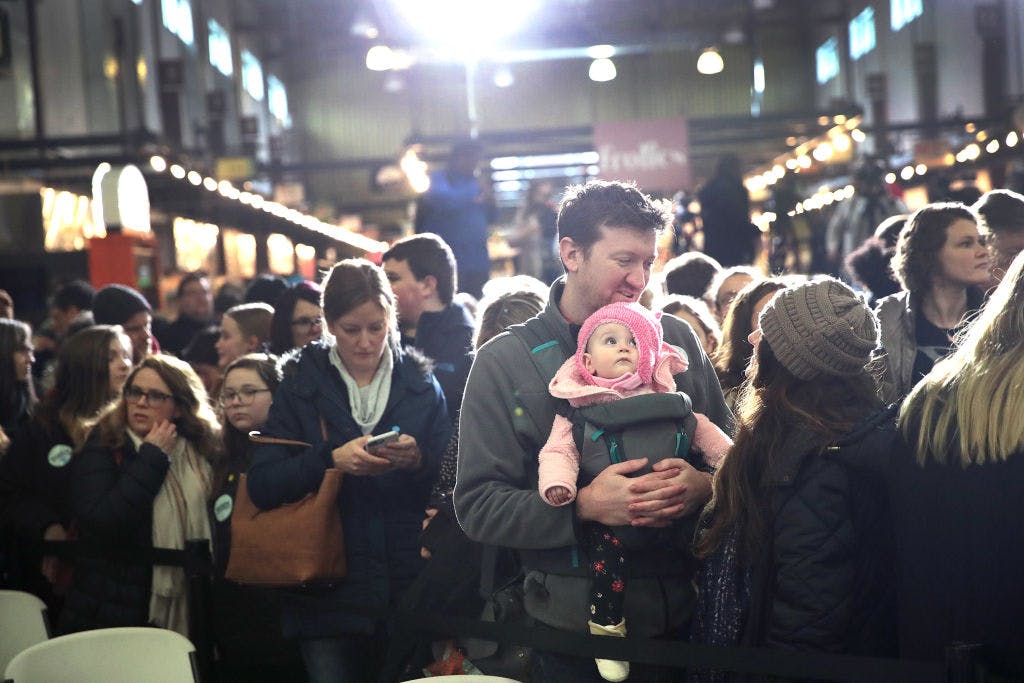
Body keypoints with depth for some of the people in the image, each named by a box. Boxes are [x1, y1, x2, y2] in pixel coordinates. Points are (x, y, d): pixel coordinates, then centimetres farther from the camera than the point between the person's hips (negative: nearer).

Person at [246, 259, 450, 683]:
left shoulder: (421, 385, 7)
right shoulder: (302, 386, 5)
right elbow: (262, 487, -5)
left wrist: (419, 461, -15)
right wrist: (331, 459, -18)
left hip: (409, 590, 1)